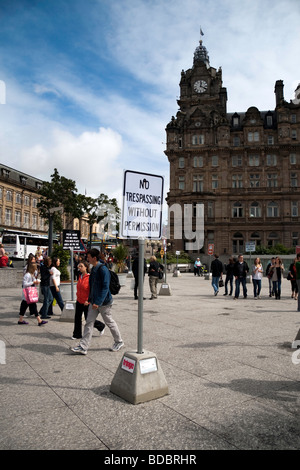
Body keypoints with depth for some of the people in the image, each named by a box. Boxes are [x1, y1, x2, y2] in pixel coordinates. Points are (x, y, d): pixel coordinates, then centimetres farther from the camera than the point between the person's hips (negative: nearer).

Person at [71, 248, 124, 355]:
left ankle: (119, 342, 27)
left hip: (104, 302, -8)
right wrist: (90, 299, 17)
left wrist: (98, 302, -27)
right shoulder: (94, 269, 8)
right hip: (94, 302, 8)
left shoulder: (103, 269, -20)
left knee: (109, 322, 7)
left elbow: (105, 287, -24)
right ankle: (83, 347, 8)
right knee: (89, 323, 5)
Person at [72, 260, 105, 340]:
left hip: (86, 303, -7)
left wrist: (88, 301, -21)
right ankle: (77, 335, 20)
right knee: (77, 318, 6)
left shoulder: (90, 277, -18)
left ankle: (101, 326, 29)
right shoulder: (80, 276, 6)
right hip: (79, 301, 7)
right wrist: (78, 295, 16)